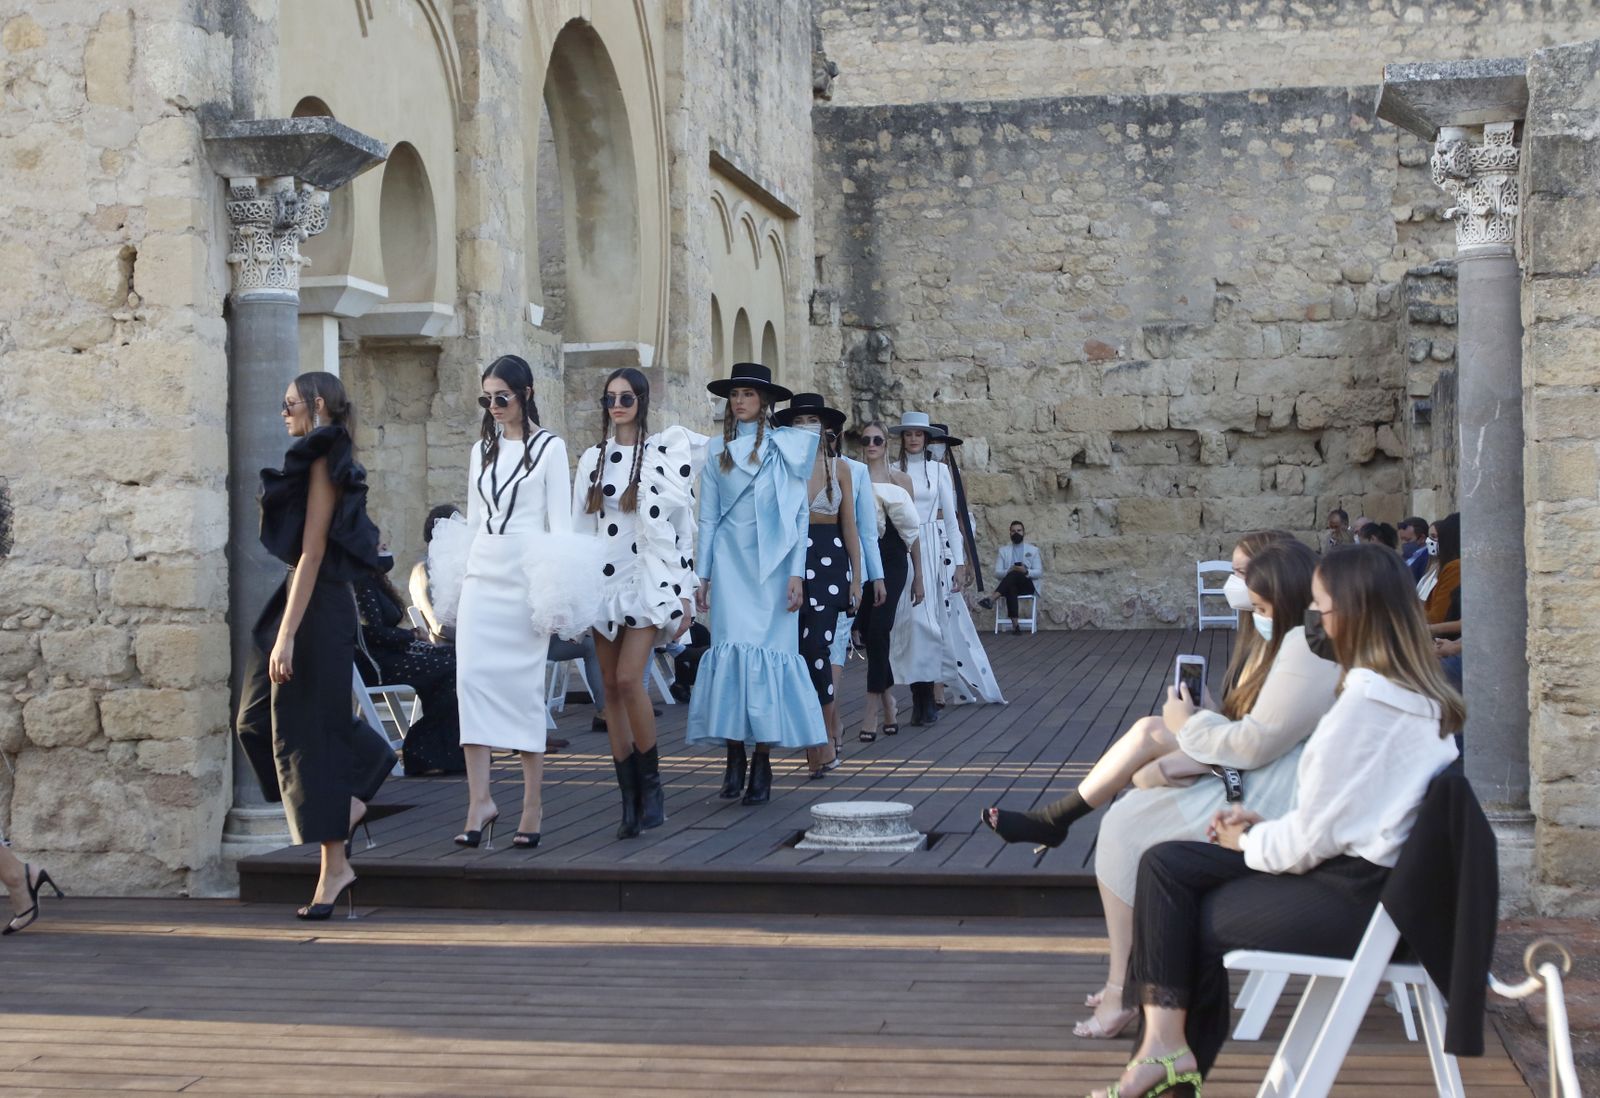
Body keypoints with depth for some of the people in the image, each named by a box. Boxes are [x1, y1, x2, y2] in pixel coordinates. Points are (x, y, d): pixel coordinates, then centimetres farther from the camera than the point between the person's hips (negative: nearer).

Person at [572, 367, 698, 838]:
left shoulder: (665, 451, 1)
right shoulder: (592, 459, 12)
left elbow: (683, 523, 1)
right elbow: (579, 528, 13)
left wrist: (686, 592, -2)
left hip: (651, 577, -4)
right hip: (602, 581, 4)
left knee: (629, 679, -18)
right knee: (611, 688, 3)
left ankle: (651, 782, -2)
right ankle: (630, 798, 8)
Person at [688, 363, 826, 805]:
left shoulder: (786, 448, 4)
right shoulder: (717, 451, 10)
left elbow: (800, 514, 2)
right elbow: (708, 518, 11)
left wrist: (796, 572, -6)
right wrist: (702, 575, 6)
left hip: (772, 566, -2)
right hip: (730, 565, 2)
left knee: (768, 652, -4)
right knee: (731, 650, -6)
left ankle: (763, 761, 0)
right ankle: (735, 754, -2)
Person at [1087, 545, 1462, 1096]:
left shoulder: (1366, 703, -22)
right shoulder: (1416, 694, 9)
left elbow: (1312, 838, -19)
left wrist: (1249, 841, 1)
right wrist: (1267, 826, 7)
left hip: (1353, 897, -9)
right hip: (1366, 869, 9)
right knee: (1167, 865, 4)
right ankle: (1167, 1043, 0)